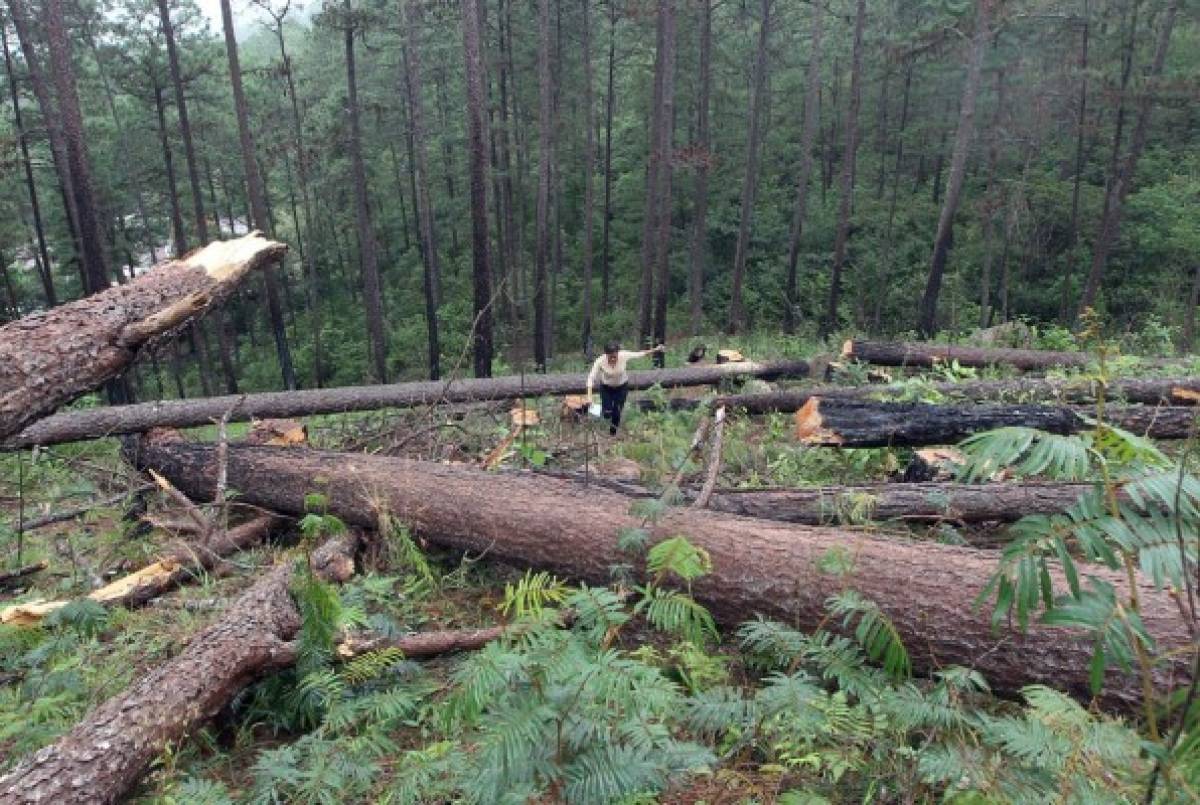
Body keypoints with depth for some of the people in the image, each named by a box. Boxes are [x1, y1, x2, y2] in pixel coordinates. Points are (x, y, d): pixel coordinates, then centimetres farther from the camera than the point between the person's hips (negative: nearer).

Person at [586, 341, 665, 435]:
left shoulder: (624, 356, -27)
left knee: (616, 413, -1)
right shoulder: (600, 361, -30)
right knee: (607, 413, -6)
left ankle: (613, 433, 30)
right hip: (606, 388, 0)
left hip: (622, 387, 1)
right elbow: (591, 378, -26)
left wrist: (655, 350, -17)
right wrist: (589, 396, -34)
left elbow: (639, 354, -14)